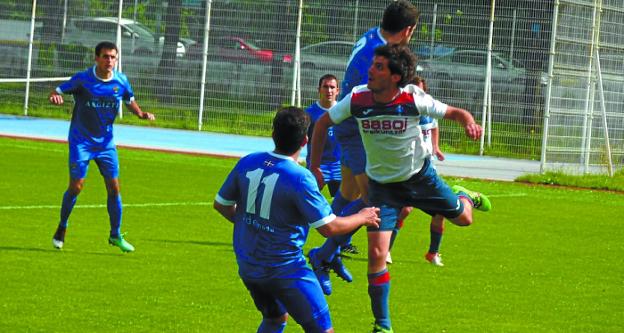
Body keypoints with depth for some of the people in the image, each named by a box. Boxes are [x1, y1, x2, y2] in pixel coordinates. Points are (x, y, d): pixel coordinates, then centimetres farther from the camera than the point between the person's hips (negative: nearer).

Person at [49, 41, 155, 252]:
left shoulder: (121, 81, -3)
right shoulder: (83, 79, -13)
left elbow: (129, 100, 15)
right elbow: (58, 92, -9)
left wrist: (141, 114, -4)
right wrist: (55, 97, -33)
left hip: (106, 142, 3)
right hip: (81, 141, -3)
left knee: (114, 187, -1)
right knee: (76, 186, -9)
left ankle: (115, 235, 13)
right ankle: (62, 228, 14)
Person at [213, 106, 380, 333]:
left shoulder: (247, 163, -3)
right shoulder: (300, 178, -21)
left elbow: (221, 205, 10)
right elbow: (328, 227, -18)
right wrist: (362, 218, 0)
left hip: (247, 267, 7)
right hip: (285, 269, -7)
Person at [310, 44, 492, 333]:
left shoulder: (413, 100, -25)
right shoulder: (357, 100, -20)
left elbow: (454, 112, -12)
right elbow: (323, 123, -3)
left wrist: (469, 123, -35)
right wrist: (314, 167, -3)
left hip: (420, 176, 0)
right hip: (382, 185, 0)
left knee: (463, 218, 12)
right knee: (377, 253, -11)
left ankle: (463, 196, 53)